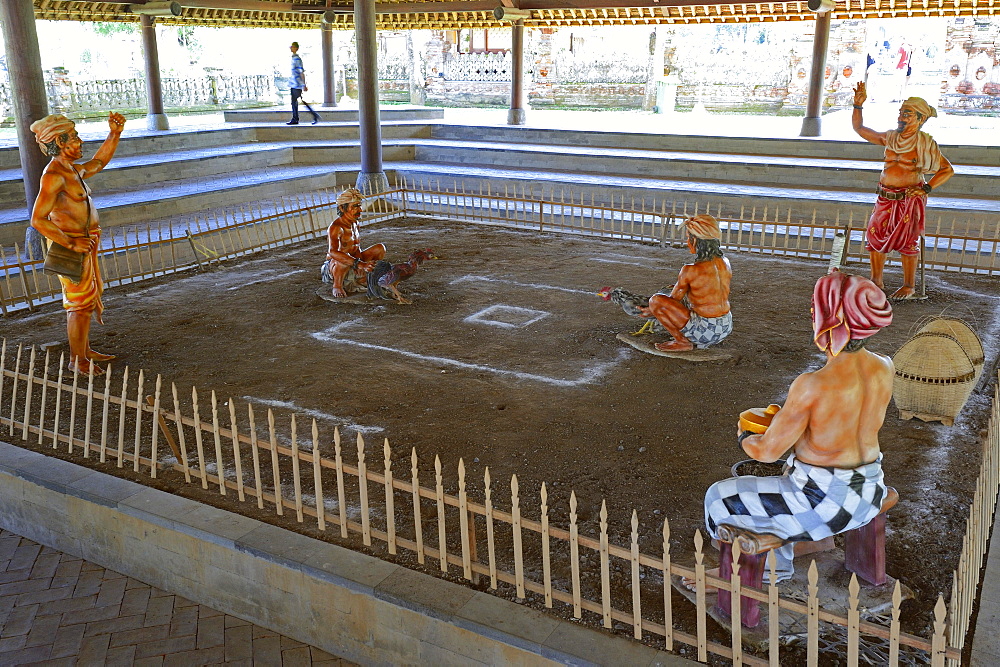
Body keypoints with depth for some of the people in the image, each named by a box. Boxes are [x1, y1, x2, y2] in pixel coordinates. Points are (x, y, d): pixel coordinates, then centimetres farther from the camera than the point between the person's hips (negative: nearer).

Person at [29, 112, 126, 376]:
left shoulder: (73, 171, 11)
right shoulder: (54, 175, -19)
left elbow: (98, 162, 32)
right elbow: (38, 220, -25)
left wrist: (115, 133, 22)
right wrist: (71, 243, -25)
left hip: (83, 245, 10)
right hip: (71, 247, -10)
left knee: (85, 301, 19)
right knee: (81, 304, -2)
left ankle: (85, 350, 32)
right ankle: (78, 360, 9)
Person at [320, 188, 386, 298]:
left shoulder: (355, 224, 4)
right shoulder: (336, 227, -25)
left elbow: (357, 249, 7)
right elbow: (333, 252, -42)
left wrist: (363, 266, -15)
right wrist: (359, 263, -51)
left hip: (353, 266, 8)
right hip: (333, 267, -8)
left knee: (380, 248, 0)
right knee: (344, 258, -42)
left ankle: (359, 280, 10)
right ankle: (337, 286, -14)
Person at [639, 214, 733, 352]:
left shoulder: (690, 271, -18)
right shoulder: (725, 264, 2)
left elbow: (673, 299, -4)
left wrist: (652, 312, 15)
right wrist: (681, 288, 31)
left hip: (707, 332, -8)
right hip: (726, 328, 8)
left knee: (655, 300, -9)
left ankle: (683, 342, 0)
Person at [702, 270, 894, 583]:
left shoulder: (812, 387, -29)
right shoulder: (884, 368, -8)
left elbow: (768, 451, -18)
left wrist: (745, 439, 4)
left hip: (824, 504, -8)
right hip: (869, 495, 8)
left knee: (720, 498, 13)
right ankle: (777, 566, 47)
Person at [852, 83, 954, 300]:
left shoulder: (924, 143, -5)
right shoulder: (889, 138, 8)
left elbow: (947, 170, -1)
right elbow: (859, 128, 16)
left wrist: (926, 188, -12)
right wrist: (858, 105, 3)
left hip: (910, 198, -5)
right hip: (886, 198, 5)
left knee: (907, 241, -2)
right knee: (874, 236, 3)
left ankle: (909, 286, 9)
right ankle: (876, 281, 15)